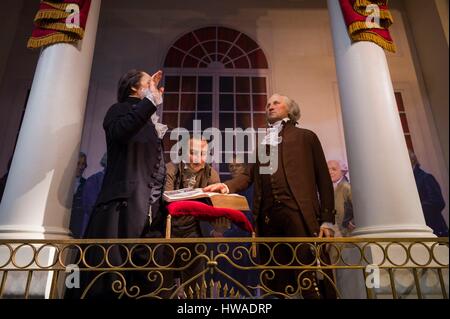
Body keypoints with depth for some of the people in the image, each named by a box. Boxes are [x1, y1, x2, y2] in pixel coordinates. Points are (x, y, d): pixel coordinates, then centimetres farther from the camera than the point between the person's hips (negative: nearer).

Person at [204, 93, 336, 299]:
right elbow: (249, 175, 15)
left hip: (298, 211, -3)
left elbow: (323, 178, 8)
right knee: (274, 278, 6)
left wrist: (327, 219, -1)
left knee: (308, 277, -6)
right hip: (267, 215, 3)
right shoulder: (261, 142, 24)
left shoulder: (305, 136, 15)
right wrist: (227, 186, -6)